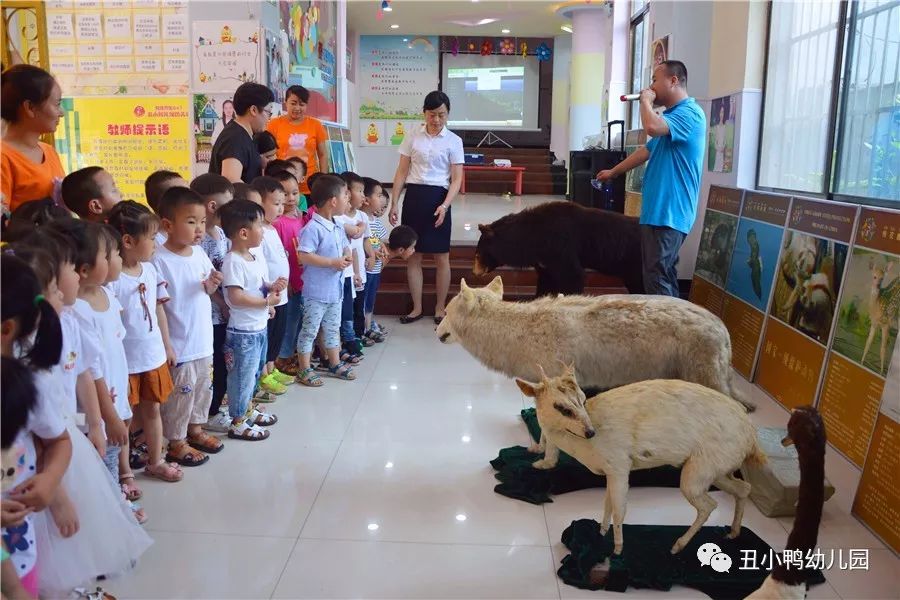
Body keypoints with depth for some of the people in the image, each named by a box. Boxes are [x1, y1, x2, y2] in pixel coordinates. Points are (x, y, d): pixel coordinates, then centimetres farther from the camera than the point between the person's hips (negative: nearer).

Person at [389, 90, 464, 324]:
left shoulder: (453, 141, 0)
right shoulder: (413, 136, 5)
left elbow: (456, 179, -4)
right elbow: (402, 172, 7)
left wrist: (445, 205, -19)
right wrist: (394, 202, 1)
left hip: (438, 197, -2)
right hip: (413, 196, 2)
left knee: (441, 257, 3)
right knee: (413, 255, 7)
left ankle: (440, 308, 17)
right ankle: (417, 307, 19)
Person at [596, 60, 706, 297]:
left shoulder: (689, 113, -13)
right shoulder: (674, 115, 21)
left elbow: (652, 127, -31)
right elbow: (648, 151, 30)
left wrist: (645, 100, -11)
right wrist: (613, 172, 35)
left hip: (668, 213, -10)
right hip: (661, 210, 10)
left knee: (657, 279, -10)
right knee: (665, 276, 12)